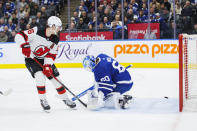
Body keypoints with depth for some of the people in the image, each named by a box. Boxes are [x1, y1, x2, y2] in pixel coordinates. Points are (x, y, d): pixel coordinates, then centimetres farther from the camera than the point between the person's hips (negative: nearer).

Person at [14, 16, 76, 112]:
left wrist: (47, 65, -20)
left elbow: (52, 54, -6)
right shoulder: (36, 32, -24)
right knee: (40, 76, -26)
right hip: (31, 59, -5)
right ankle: (43, 99, -9)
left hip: (45, 60, 5)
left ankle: (65, 98, 21)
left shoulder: (55, 39, -8)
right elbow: (19, 36, -24)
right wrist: (25, 46, -37)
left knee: (56, 78, 3)